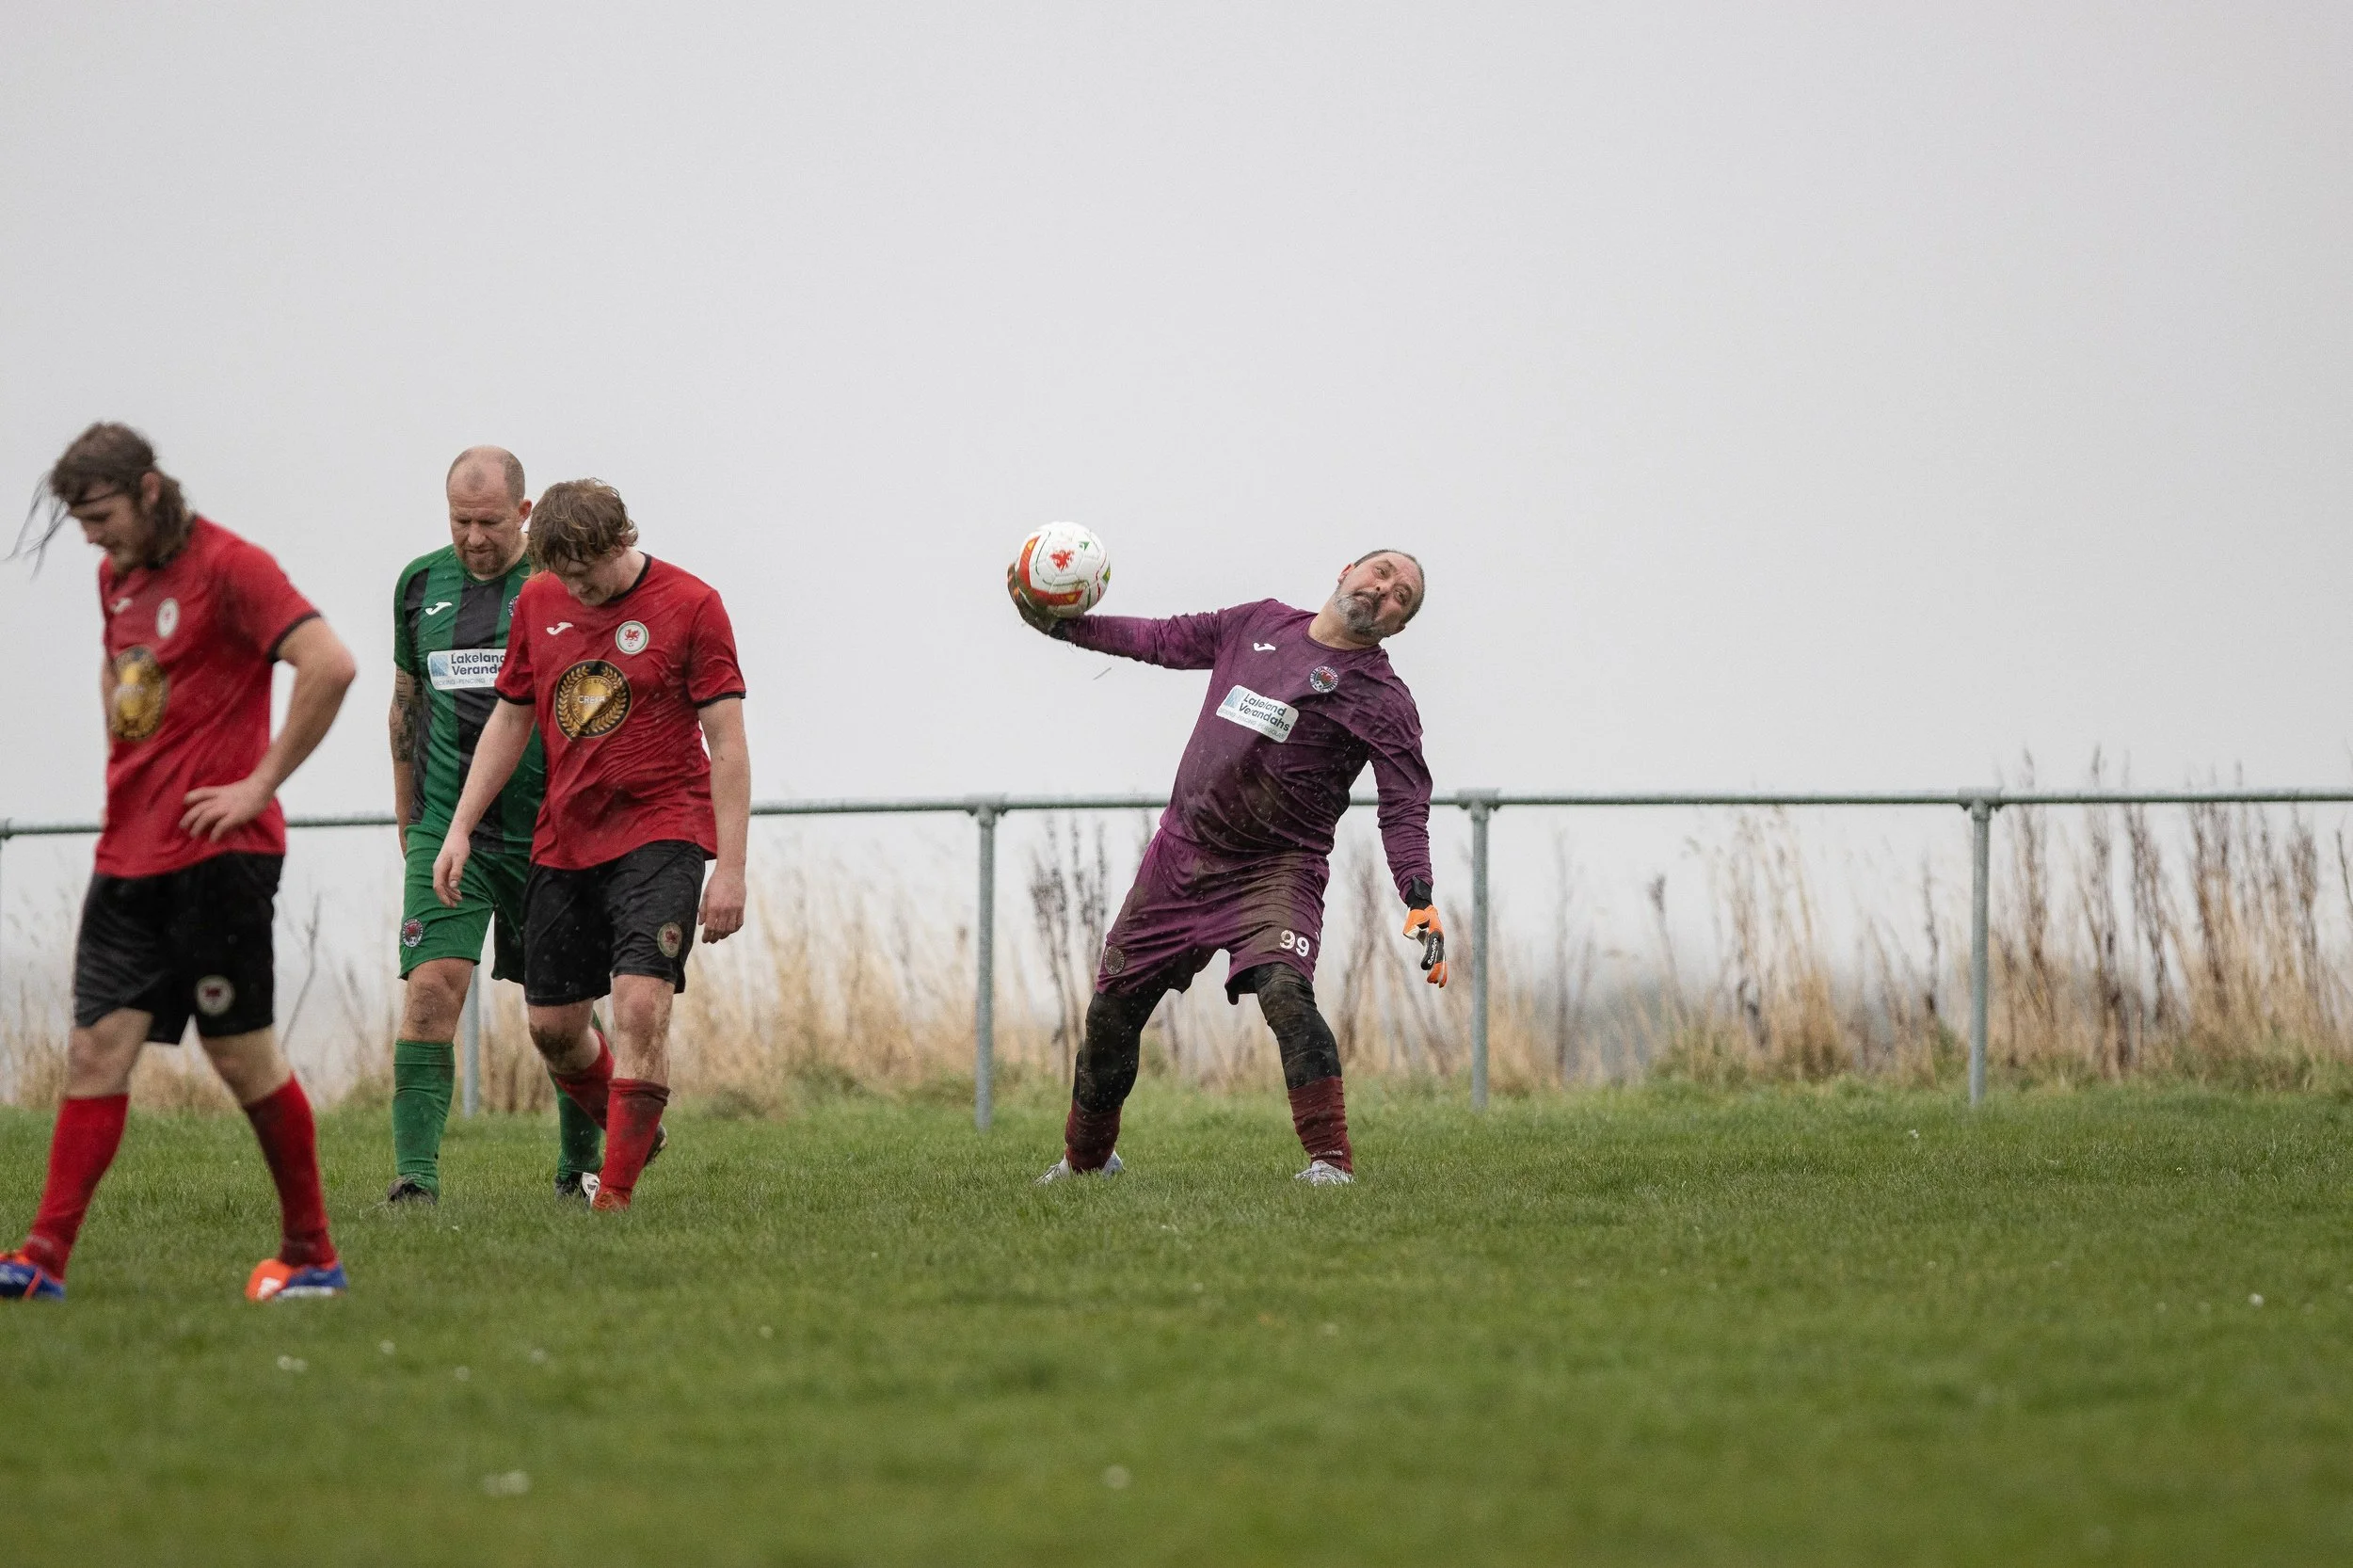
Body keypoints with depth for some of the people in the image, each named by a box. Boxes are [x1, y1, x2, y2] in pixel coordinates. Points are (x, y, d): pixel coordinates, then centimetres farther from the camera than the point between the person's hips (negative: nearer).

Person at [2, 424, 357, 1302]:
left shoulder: (228, 567, -12)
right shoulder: (117, 577, 14)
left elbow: (329, 664, -23)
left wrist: (260, 785, -18)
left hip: (217, 856, -8)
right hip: (128, 856, 8)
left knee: (243, 1054, -1)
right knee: (97, 1051, 0)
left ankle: (312, 1255, 11)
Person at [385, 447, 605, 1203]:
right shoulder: (420, 583, 7)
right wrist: (407, 817, 19)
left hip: (544, 830, -2)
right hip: (445, 827, 2)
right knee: (432, 987, -14)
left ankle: (581, 1162, 26)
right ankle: (415, 1170, -16)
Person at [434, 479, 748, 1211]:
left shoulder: (690, 606, -8)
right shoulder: (538, 602, 5)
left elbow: (727, 744, -8)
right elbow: (510, 719, 15)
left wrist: (730, 869, -12)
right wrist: (460, 828, 8)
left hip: (660, 833, -5)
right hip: (564, 841, 5)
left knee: (641, 1003, -20)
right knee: (553, 1027, 7)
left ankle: (616, 1192, -17)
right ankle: (631, 1136, 33)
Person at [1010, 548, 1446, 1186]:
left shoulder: (1382, 700, -6)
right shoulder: (1261, 624, 10)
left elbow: (1404, 810, -14)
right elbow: (1165, 640, 23)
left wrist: (1420, 901, -28)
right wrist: (1061, 624, 20)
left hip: (1275, 870, -5)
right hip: (1181, 852, 5)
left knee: (1285, 991, -31)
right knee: (1112, 1008, 12)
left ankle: (1330, 1159, -29)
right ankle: (1086, 1158, 34)